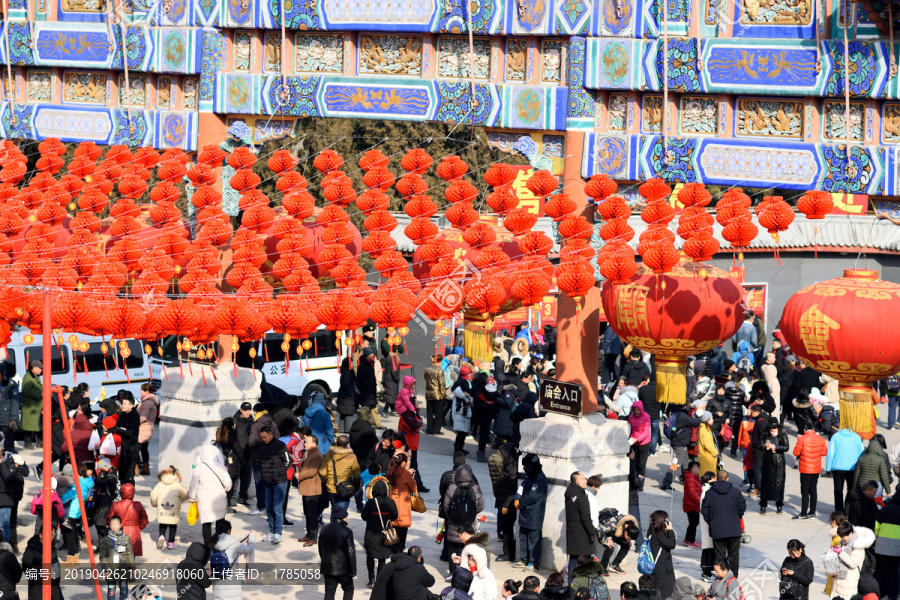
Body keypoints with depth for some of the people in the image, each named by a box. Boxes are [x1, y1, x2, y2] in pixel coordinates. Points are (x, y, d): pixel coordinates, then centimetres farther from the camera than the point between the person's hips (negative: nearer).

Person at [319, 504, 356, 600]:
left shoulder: (324, 529, 4)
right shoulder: (346, 531, -15)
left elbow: (320, 550, 13)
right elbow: (350, 553, -13)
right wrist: (353, 571, -6)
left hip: (328, 567, 5)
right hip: (343, 567, -5)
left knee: (329, 592, 8)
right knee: (348, 589, 12)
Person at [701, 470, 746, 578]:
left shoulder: (709, 493, -5)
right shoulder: (735, 491, -4)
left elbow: (704, 510, -2)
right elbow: (742, 507, 4)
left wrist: (710, 522, 13)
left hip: (717, 530, -1)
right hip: (734, 529, 1)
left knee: (720, 556, 6)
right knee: (734, 555, 12)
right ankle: (734, 576, 17)